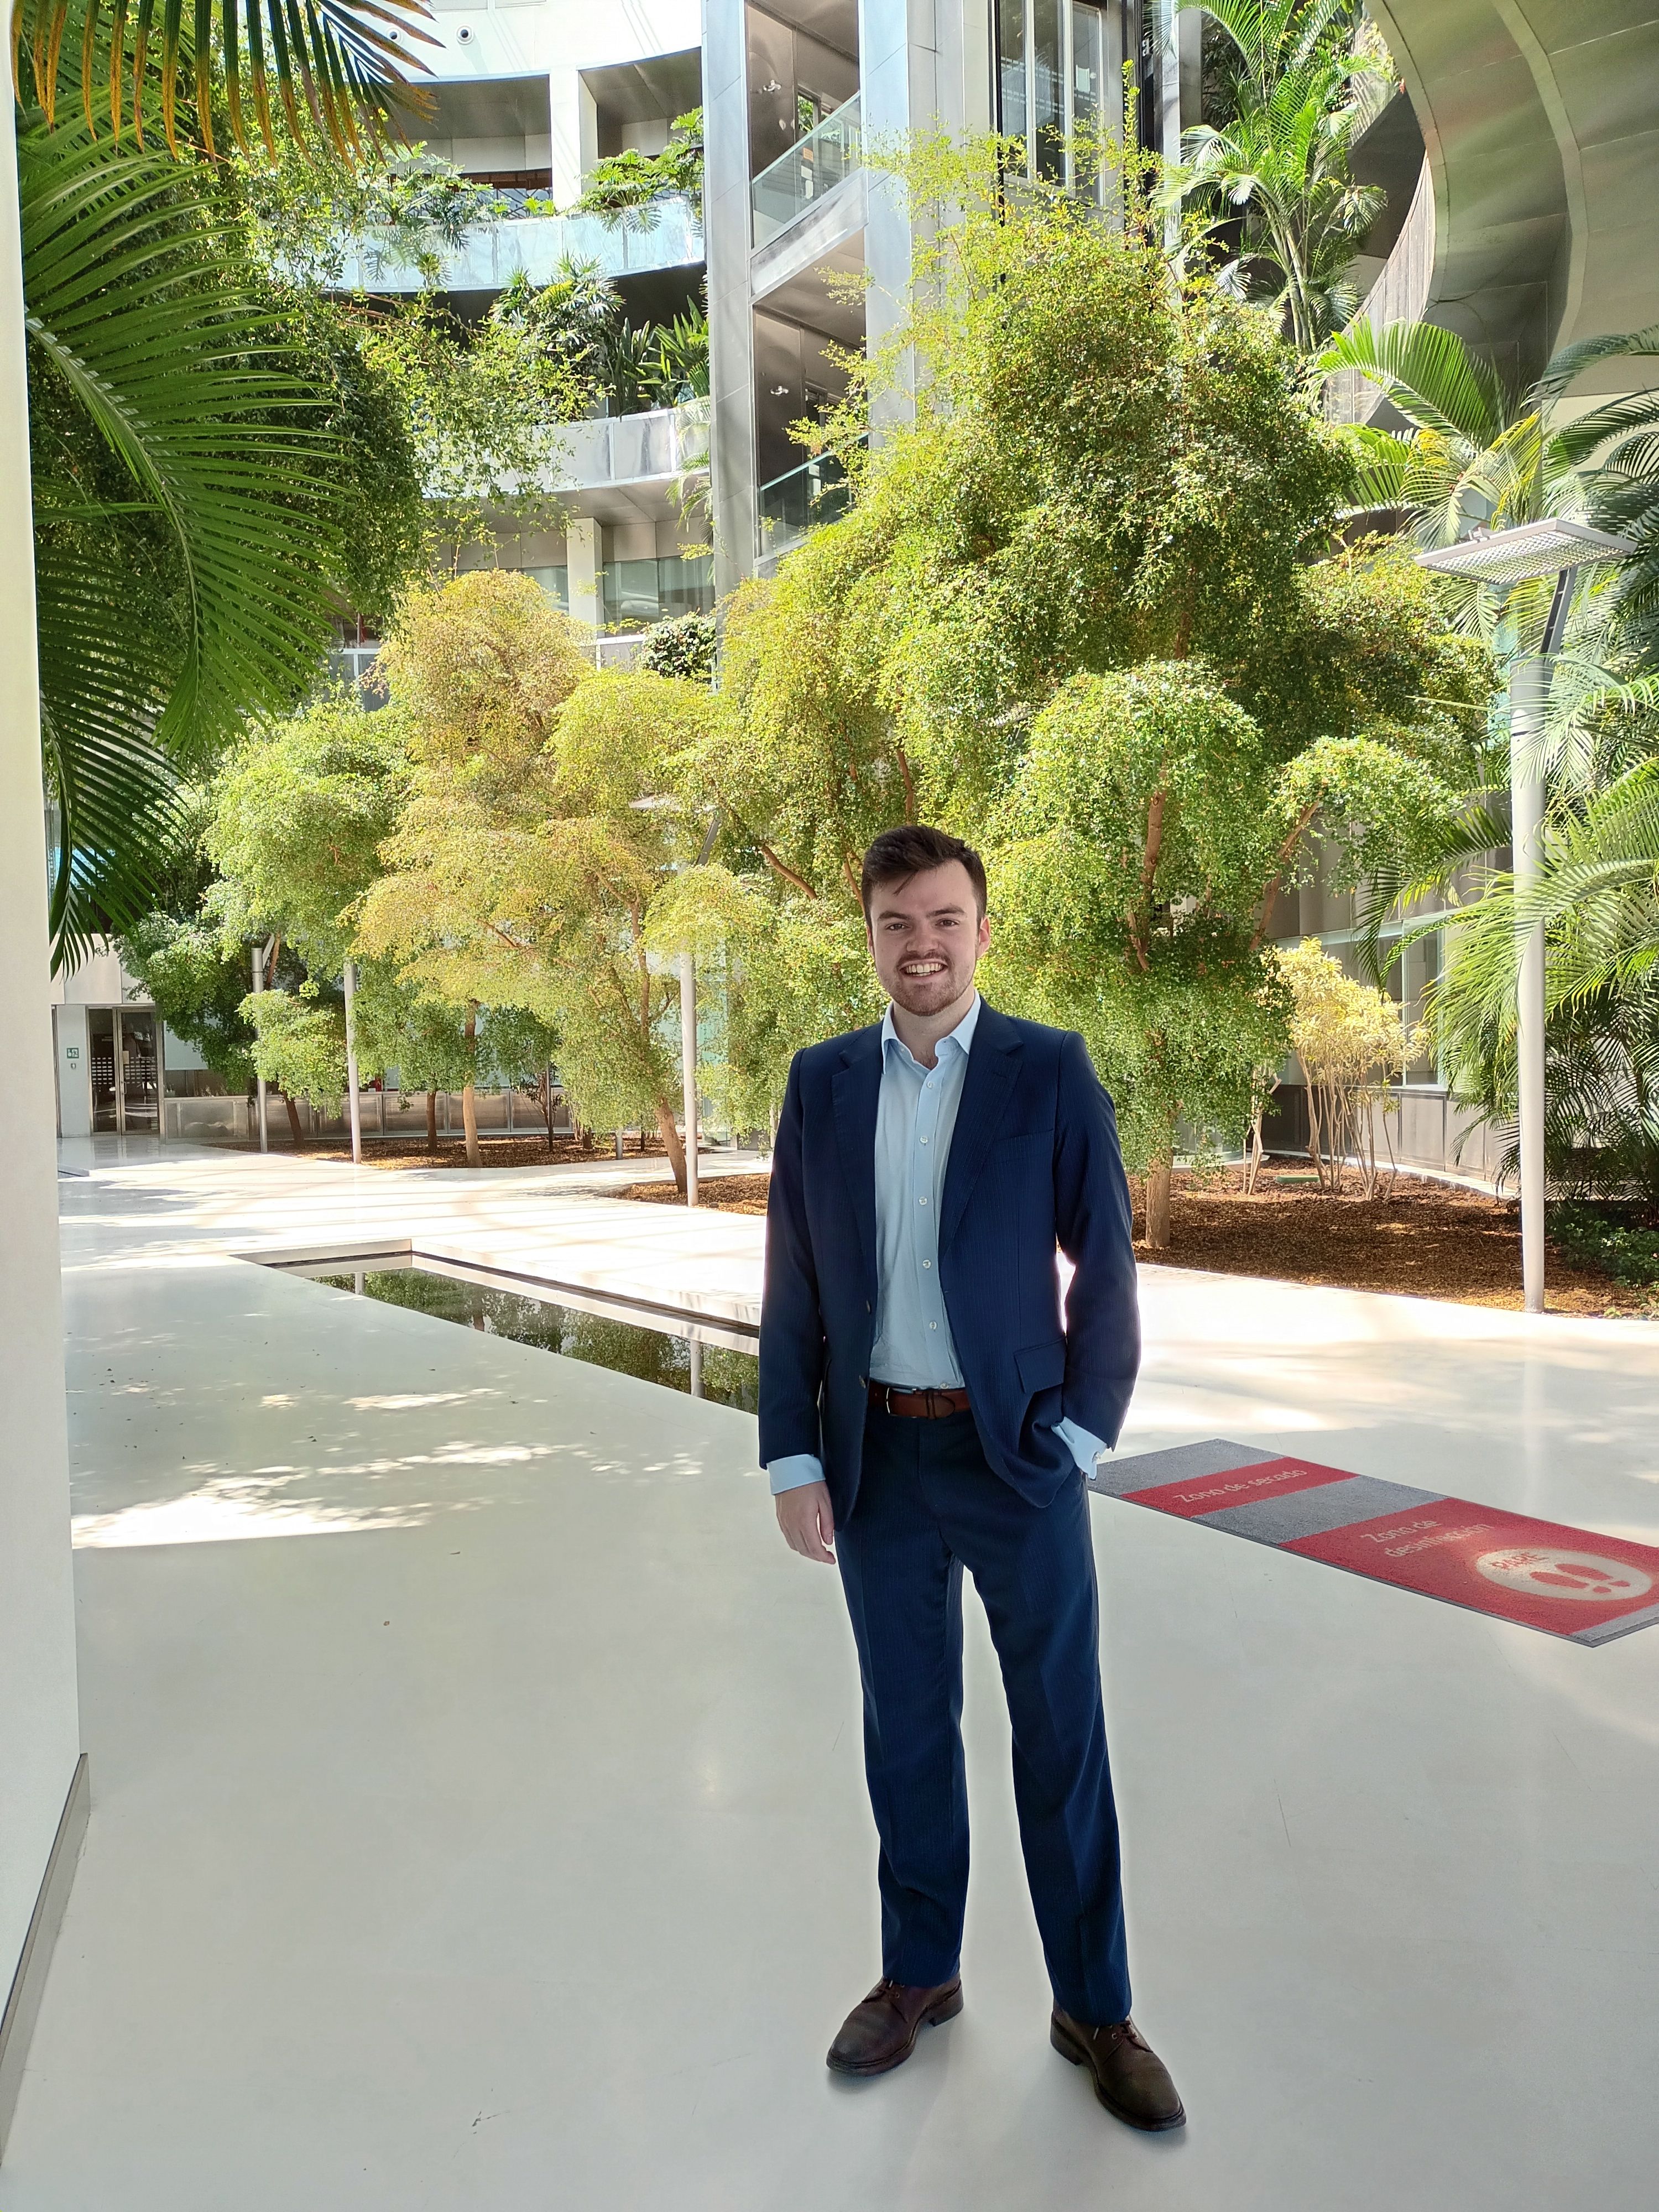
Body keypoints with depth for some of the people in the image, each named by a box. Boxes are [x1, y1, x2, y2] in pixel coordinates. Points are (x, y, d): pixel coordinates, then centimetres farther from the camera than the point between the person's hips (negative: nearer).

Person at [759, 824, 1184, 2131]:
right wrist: (793, 1459, 0)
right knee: (907, 1728, 16)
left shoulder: (1051, 1070, -5)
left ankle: (1094, 2009, 28)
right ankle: (920, 1976, 37)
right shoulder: (822, 1083, 2)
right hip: (877, 1460, 3)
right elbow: (793, 1286, 3)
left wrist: (1084, 1435, -7)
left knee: (1062, 1736, 9)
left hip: (1017, 1453, -2)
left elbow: (1105, 1266, -3)